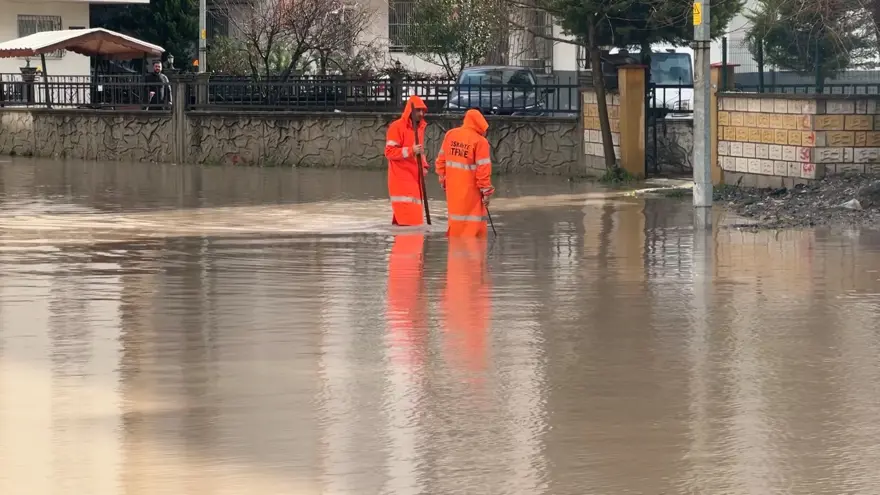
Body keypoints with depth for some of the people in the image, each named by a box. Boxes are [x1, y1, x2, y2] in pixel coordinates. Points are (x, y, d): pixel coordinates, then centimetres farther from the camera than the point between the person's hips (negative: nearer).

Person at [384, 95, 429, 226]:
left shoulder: (420, 127, 15)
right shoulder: (397, 127, -10)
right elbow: (389, 152, -15)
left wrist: (424, 166, 8)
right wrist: (410, 150, -25)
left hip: (415, 176, 8)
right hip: (401, 177, -8)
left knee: (414, 210, 7)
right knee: (406, 213, -16)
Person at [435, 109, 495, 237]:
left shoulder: (450, 135, 3)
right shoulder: (480, 141, -15)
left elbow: (441, 159, 9)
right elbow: (483, 168, -15)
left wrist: (443, 179, 20)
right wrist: (486, 191, -8)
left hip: (453, 187, 6)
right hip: (470, 189, -6)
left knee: (456, 218, 19)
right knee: (474, 222, 3)